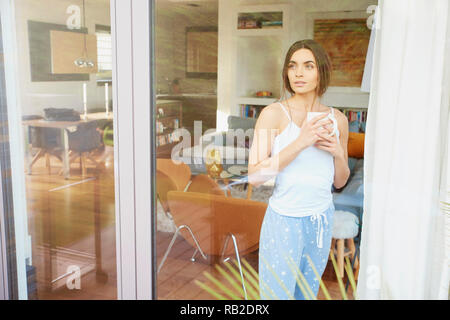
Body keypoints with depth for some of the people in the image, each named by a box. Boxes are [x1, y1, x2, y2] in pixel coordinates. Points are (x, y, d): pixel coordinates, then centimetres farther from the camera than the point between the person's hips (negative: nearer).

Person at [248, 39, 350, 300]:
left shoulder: (337, 119, 4)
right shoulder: (274, 114, -10)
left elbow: (340, 182, 12)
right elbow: (255, 176, -19)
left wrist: (338, 152, -8)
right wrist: (300, 142, -23)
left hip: (322, 219, 5)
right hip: (284, 219, -4)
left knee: (308, 293, 19)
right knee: (277, 294, 5)